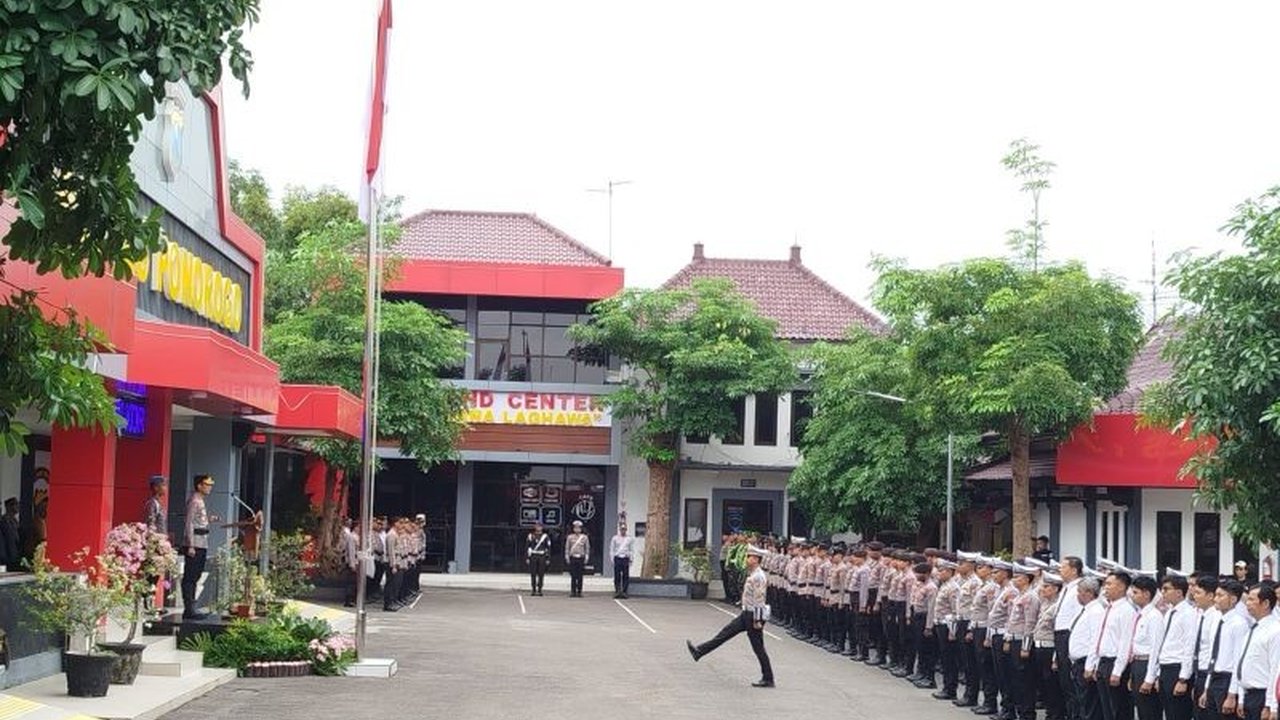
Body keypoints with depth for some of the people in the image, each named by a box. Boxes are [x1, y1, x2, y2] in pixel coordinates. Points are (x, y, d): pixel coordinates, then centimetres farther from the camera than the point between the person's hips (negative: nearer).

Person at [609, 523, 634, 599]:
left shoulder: (630, 539, 9)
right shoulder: (615, 538, 8)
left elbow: (632, 550, 9)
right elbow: (612, 550, 9)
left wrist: (630, 559, -2)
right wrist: (612, 559, 0)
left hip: (626, 559, 0)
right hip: (617, 558, 0)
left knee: (626, 576, -3)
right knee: (617, 576, -2)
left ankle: (624, 592, 0)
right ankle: (617, 591, 1)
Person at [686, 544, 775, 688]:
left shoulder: (758, 577, -20)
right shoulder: (752, 575, 11)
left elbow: (758, 600, -22)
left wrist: (757, 621, -22)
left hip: (754, 615, -10)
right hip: (746, 613, 10)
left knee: (758, 648, -2)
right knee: (726, 632, 12)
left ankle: (768, 680, 6)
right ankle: (699, 652, 17)